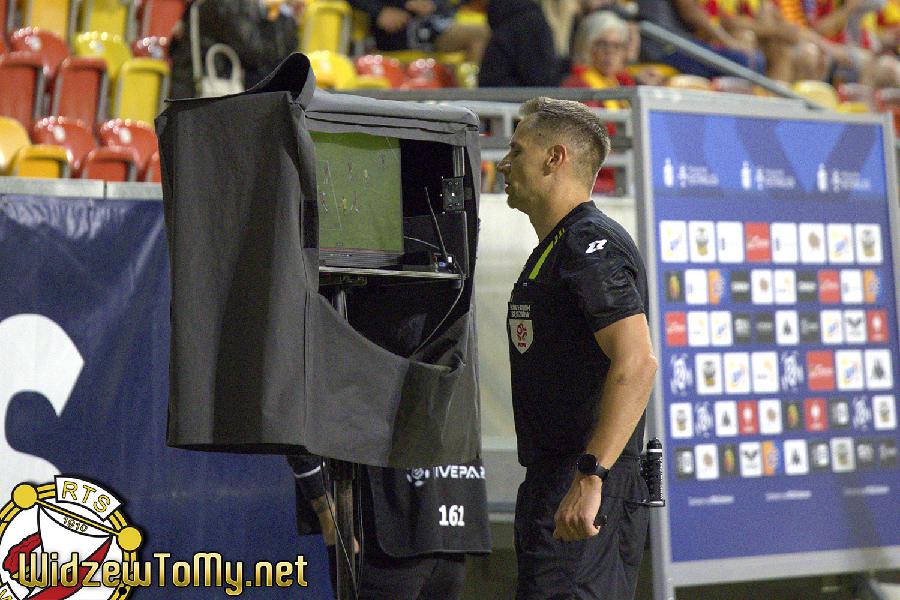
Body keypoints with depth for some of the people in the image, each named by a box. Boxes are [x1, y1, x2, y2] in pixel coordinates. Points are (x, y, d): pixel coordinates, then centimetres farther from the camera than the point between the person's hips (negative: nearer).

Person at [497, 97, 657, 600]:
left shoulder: (592, 245, -12)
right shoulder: (557, 248, 22)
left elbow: (637, 363, -24)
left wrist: (589, 478, -29)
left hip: (587, 493, -10)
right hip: (552, 483, 10)